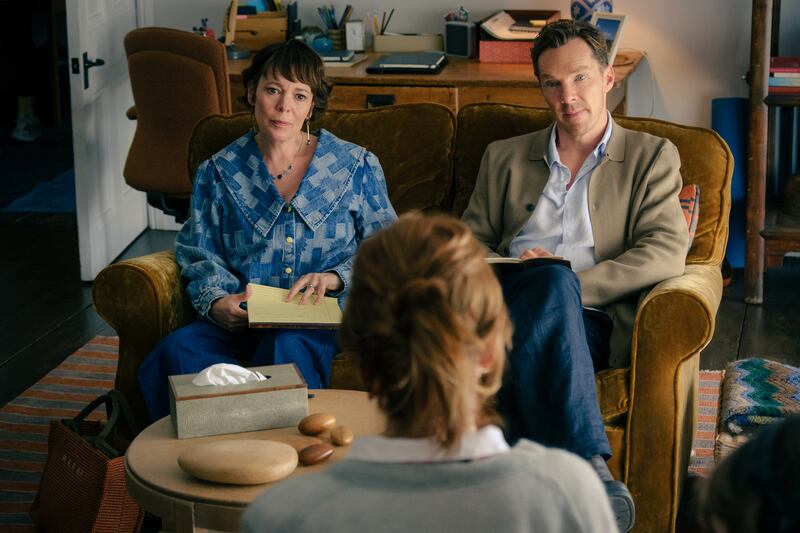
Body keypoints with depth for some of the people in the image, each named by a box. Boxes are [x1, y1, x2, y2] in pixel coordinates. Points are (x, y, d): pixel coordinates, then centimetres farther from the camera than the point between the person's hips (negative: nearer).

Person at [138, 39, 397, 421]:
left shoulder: (357, 166, 11)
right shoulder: (219, 172, 15)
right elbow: (200, 256, 12)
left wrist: (335, 277, -11)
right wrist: (217, 301, -10)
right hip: (241, 321, 2)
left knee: (287, 346, -39)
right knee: (176, 349, -30)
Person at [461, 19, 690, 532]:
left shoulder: (653, 157, 17)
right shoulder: (504, 158, 26)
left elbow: (667, 253, 3)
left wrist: (574, 284, -12)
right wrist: (556, 282, -3)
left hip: (590, 320, -1)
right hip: (510, 305, 2)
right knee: (553, 282, -36)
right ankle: (589, 466, -46)